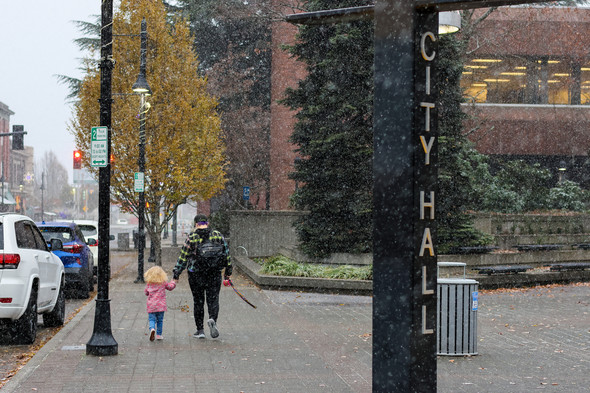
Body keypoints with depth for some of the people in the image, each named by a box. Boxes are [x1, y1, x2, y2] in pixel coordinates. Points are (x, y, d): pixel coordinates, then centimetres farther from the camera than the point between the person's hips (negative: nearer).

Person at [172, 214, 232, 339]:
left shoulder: (191, 238, -6)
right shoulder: (218, 235, 1)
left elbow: (183, 257, -5)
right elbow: (226, 253, 6)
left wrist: (176, 273, 1)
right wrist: (228, 271, 16)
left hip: (196, 275, -1)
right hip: (214, 274, 1)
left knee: (198, 302, 9)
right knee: (213, 299, 6)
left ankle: (200, 330, 11)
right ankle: (213, 319, -23)